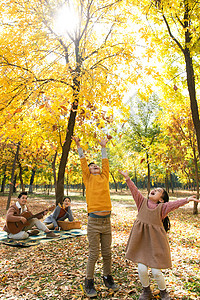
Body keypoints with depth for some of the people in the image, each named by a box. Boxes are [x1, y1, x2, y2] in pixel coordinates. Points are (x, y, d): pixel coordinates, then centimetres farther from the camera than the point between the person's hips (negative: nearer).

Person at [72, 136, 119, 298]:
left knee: (107, 253, 14)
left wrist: (103, 147, 26)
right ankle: (89, 282, 22)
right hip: (94, 221, -3)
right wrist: (78, 145, 7)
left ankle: (108, 278, 32)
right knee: (93, 254, 4)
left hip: (107, 221, 3)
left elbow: (105, 162, 18)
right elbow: (83, 163, 4)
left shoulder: (104, 177, 13)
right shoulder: (88, 178, 5)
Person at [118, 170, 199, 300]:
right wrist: (127, 178, -12)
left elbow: (174, 203, -19)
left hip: (155, 241, -2)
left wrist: (187, 199, -34)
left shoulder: (162, 207, -4)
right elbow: (134, 191, -4)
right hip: (141, 240, 2)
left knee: (156, 271, 1)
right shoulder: (143, 202, 4)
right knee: (142, 269, 0)